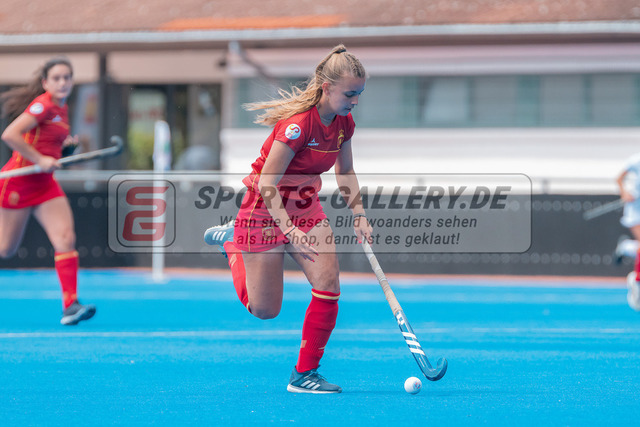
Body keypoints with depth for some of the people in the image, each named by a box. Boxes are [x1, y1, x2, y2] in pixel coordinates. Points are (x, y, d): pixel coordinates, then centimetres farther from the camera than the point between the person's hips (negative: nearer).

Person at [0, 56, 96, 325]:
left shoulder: (61, 109, 11)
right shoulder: (43, 105, -16)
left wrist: (65, 144, 8)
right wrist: (40, 159, -22)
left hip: (44, 183, 7)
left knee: (66, 238, -11)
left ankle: (70, 305, -17)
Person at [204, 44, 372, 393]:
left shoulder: (344, 123, -5)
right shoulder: (298, 123, -29)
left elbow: (345, 174, 13)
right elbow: (267, 184, -25)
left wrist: (359, 215, 2)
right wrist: (289, 229, -29)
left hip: (305, 209, 7)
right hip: (265, 210, -6)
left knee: (328, 283, -15)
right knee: (264, 310, 5)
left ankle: (304, 373, -2)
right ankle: (232, 241, 32)